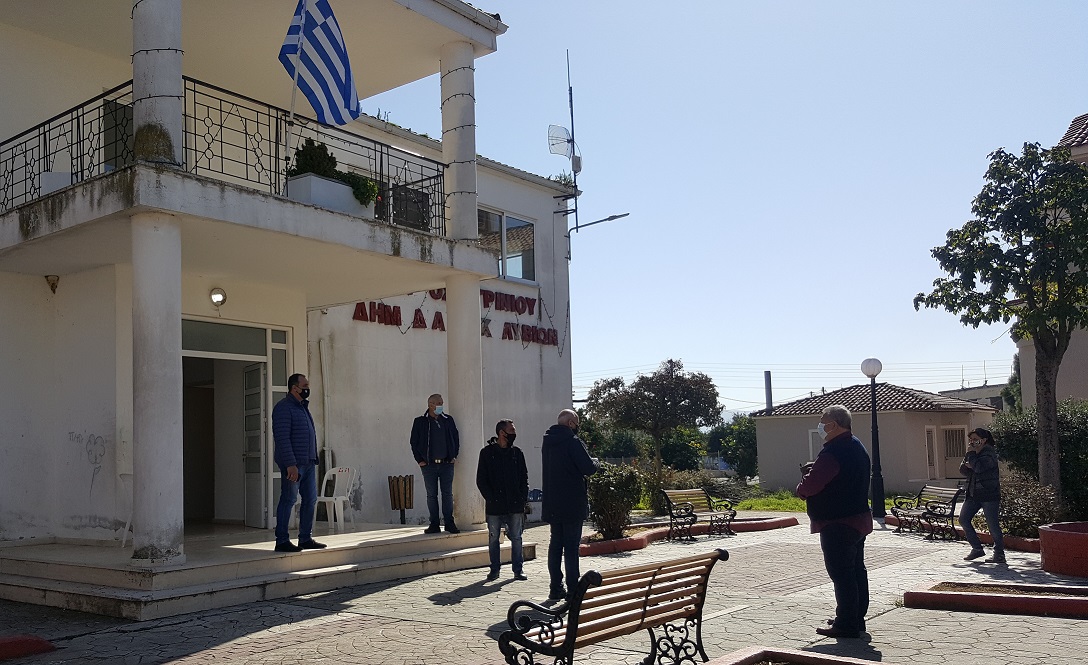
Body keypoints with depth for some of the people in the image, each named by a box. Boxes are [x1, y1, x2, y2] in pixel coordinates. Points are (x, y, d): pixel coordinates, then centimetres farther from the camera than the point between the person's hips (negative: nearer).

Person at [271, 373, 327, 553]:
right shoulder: (283, 408, -11)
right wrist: (290, 464, -24)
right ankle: (282, 541, 2)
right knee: (288, 500, -4)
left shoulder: (303, 407, 18)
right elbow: (282, 438, -19)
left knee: (310, 499, 10)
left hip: (308, 462, 9)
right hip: (293, 464, -9)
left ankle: (305, 538, 18)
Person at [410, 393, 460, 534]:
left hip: (447, 464, 1)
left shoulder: (448, 420, 7)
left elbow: (456, 438, 15)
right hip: (428, 464, -1)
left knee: (448, 494, 2)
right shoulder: (420, 422, 0)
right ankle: (434, 524, 10)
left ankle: (449, 523, 8)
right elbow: (414, 442, 5)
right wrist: (419, 460, -1)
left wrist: (454, 456, 7)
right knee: (431, 495, 4)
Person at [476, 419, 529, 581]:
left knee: (516, 538, 4)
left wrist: (523, 498, -1)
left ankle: (518, 569, 11)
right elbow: (481, 480, 0)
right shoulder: (487, 453, 0)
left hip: (515, 505, 2)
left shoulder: (516, 452, 8)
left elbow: (524, 477, 10)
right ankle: (494, 570, 17)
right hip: (494, 506, -2)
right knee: (493, 538, 6)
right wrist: (490, 498, -9)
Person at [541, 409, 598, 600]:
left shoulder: (547, 442, 11)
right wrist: (595, 462, 7)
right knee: (571, 546, -3)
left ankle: (556, 588, 13)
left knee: (555, 544, 11)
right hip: (572, 504, -7)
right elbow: (589, 468, -16)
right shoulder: (572, 441, -14)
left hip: (552, 504, 7)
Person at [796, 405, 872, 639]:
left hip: (837, 523, -10)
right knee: (857, 570, 16)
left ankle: (846, 624, 0)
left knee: (841, 574, -4)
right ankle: (856, 618, 26)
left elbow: (810, 486, -25)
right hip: (859, 518, 11)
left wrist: (801, 488, -3)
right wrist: (815, 468, 10)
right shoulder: (857, 446, 11)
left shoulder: (833, 452, -23)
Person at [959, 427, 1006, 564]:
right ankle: (977, 548, 14)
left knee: (993, 524, -5)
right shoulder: (975, 454, 14)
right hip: (973, 494, 8)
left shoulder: (989, 453, -10)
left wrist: (971, 454, -14)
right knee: (963, 519, 4)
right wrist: (965, 466, -5)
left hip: (989, 494, -8)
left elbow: (979, 467, -26)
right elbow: (964, 471, 16)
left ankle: (999, 554, 6)